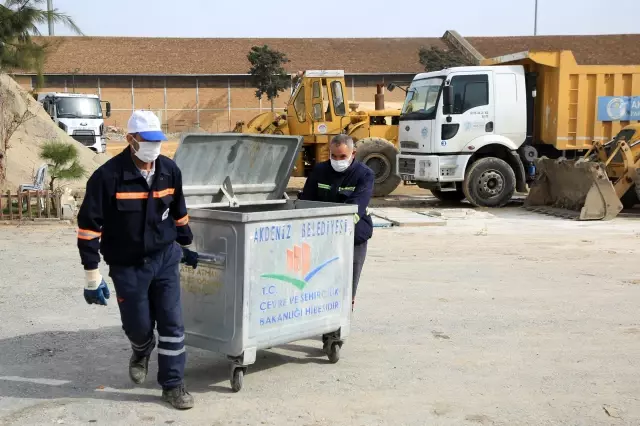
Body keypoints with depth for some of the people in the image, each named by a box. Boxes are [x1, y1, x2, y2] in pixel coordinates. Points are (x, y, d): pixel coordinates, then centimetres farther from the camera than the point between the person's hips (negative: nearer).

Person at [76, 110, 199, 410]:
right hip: (127, 265, -3)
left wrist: (186, 245, 23)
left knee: (172, 322, 0)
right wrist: (92, 276, -13)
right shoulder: (108, 176, -17)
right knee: (138, 325, 10)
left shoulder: (170, 170, -2)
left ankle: (172, 385, 14)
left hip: (165, 258, 3)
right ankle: (141, 351, 46)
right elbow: (89, 226, -14)